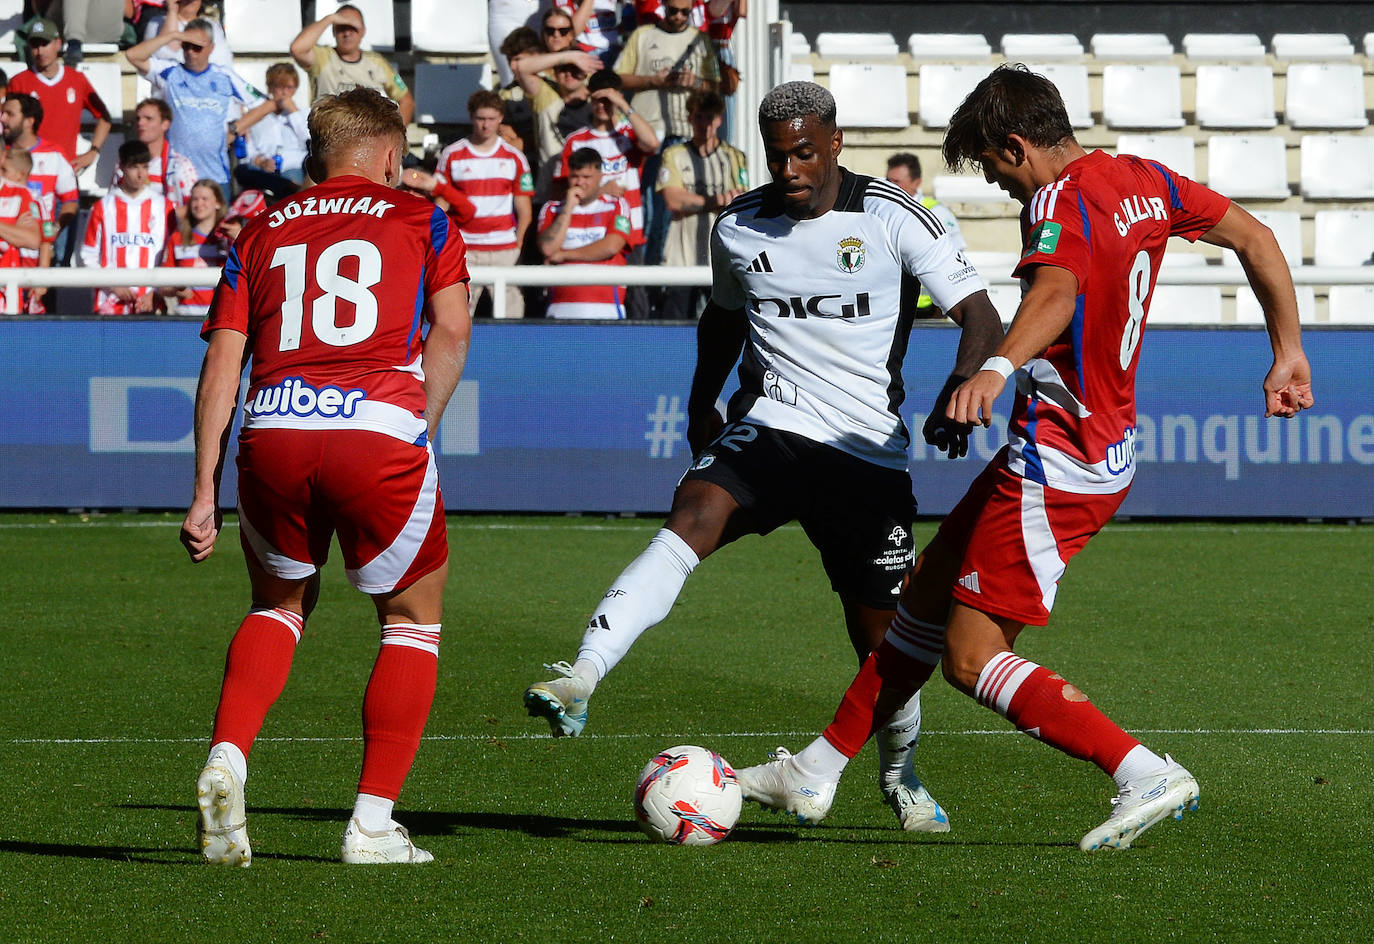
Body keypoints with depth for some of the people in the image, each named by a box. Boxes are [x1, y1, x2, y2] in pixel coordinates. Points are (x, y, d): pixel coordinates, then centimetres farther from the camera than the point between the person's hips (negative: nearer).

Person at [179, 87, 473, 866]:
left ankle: (227, 763, 5)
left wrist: (205, 494, 13)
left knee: (281, 604, 28)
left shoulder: (261, 233, 21)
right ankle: (373, 824, 10)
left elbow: (221, 365, 13)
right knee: (413, 620, 17)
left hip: (273, 436, 3)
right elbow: (451, 332, 0)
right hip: (380, 432, -3)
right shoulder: (420, 219, 15)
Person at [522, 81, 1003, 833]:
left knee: (879, 633, 1)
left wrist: (960, 389, -26)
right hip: (767, 426, 2)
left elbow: (979, 317, -8)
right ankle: (578, 680, -43)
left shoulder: (893, 220, -7)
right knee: (691, 519, -29)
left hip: (867, 450, -1)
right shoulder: (737, 227, 5)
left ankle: (900, 774, 30)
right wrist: (702, 402, 21)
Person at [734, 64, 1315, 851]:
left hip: (1058, 463, -10)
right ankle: (814, 775, 27)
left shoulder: (1060, 203, -20)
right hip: (1107, 448, 10)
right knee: (928, 593, 18)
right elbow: (1257, 239, 16)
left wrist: (997, 366, -60)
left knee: (972, 656, -6)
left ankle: (1148, 777, -12)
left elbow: (1057, 292, -42)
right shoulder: (1142, 182, 8)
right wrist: (1287, 353, 23)